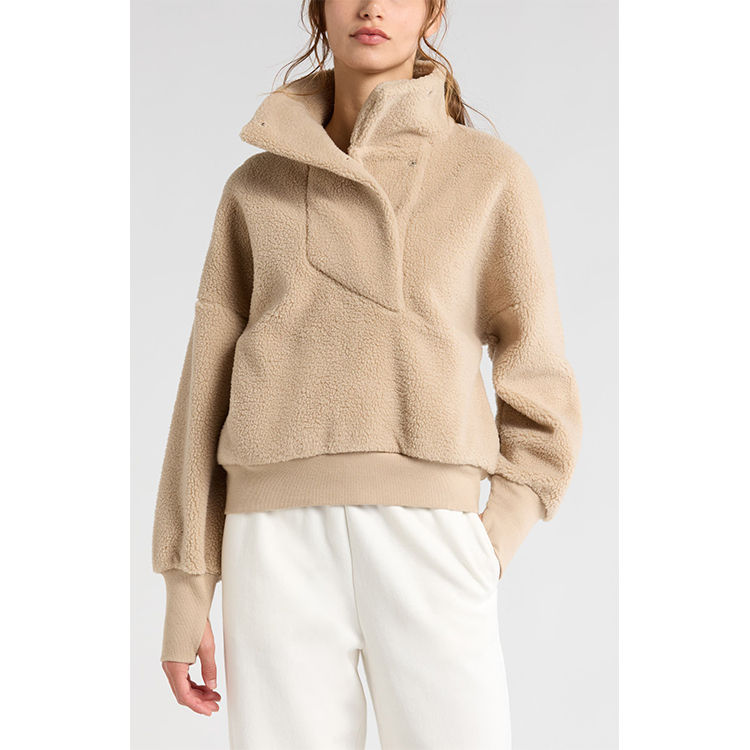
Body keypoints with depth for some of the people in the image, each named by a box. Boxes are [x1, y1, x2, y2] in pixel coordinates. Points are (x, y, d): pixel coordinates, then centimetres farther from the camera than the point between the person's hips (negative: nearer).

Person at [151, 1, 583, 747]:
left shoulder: (491, 173, 9)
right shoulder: (257, 187, 14)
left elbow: (536, 392, 9)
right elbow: (211, 388, 12)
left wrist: (484, 562, -3)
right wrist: (185, 596, 8)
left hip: (423, 545, -1)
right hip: (281, 550, 2)